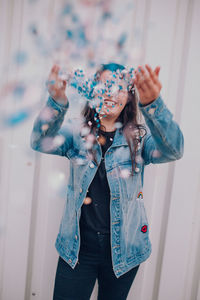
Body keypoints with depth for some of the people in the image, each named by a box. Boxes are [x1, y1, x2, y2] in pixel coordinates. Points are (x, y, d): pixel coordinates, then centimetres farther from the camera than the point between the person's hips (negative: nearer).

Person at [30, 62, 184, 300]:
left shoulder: (139, 138, -6)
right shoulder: (77, 133, -4)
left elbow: (173, 150, -25)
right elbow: (41, 142, -21)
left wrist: (152, 103, -42)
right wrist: (57, 102, -40)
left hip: (124, 249, 1)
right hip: (78, 247, 0)